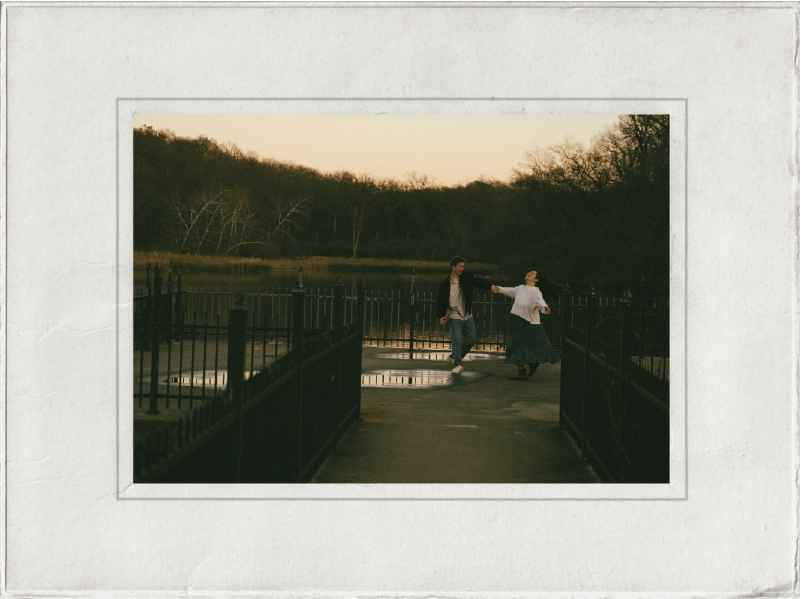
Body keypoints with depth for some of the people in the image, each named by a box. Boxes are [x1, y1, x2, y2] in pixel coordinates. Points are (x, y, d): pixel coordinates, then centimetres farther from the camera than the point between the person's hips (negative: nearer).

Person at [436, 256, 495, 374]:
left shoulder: (467, 277, 2)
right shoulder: (445, 284, -6)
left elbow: (479, 282, -6)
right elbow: (440, 301, -2)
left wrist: (490, 286, -25)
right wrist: (441, 316, -12)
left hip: (467, 316, 5)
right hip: (454, 316, -5)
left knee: (471, 339, 7)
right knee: (457, 340, -12)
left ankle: (454, 357, 24)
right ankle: (457, 365, -7)